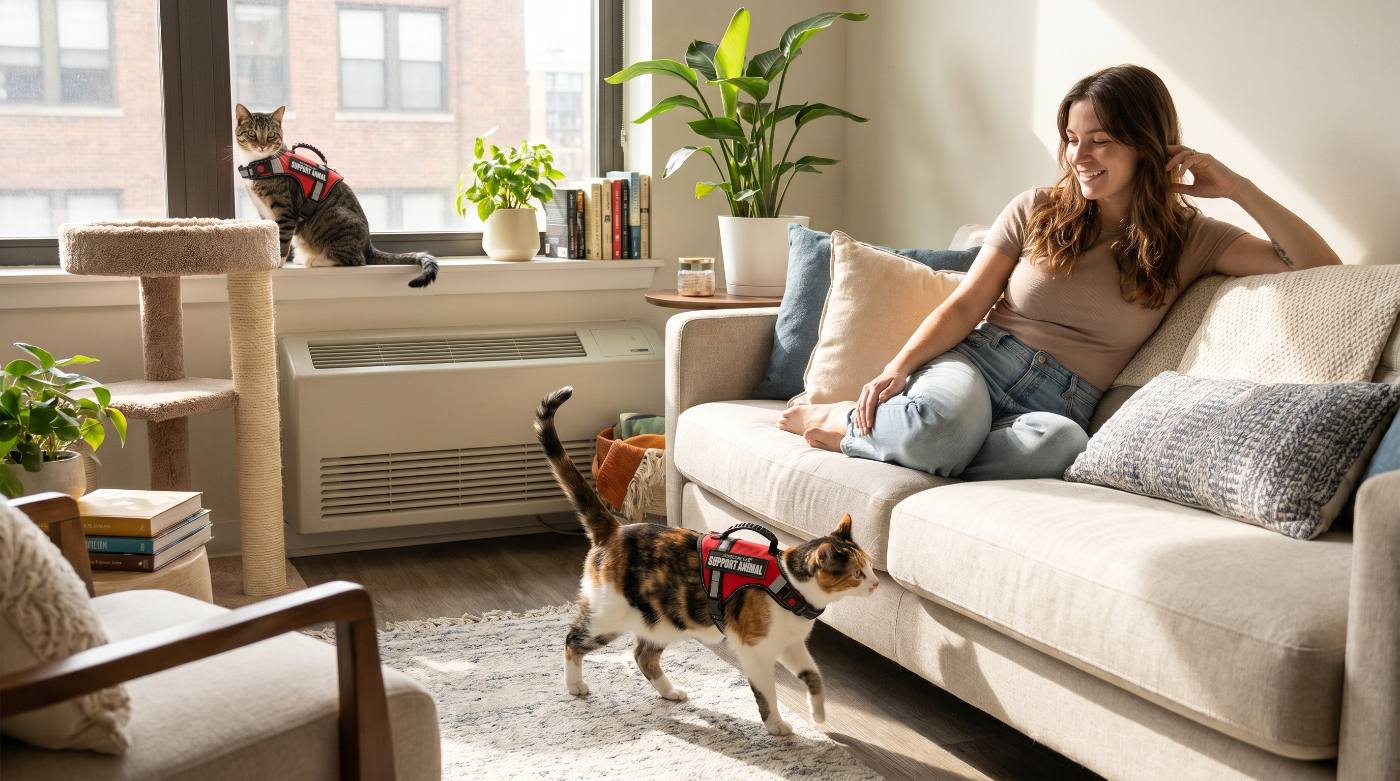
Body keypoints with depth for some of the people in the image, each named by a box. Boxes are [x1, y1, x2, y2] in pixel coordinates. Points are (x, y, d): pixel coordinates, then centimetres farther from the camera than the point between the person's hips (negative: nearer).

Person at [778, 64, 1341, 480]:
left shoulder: (1190, 239, 6)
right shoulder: (1036, 211, 7)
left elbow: (1321, 267, 1)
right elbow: (965, 305, 3)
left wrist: (1237, 189, -7)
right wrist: (898, 369, -13)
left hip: (1057, 404, 1)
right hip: (977, 363, -1)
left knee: (1063, 443, -41)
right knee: (941, 423, -42)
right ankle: (860, 415, -5)